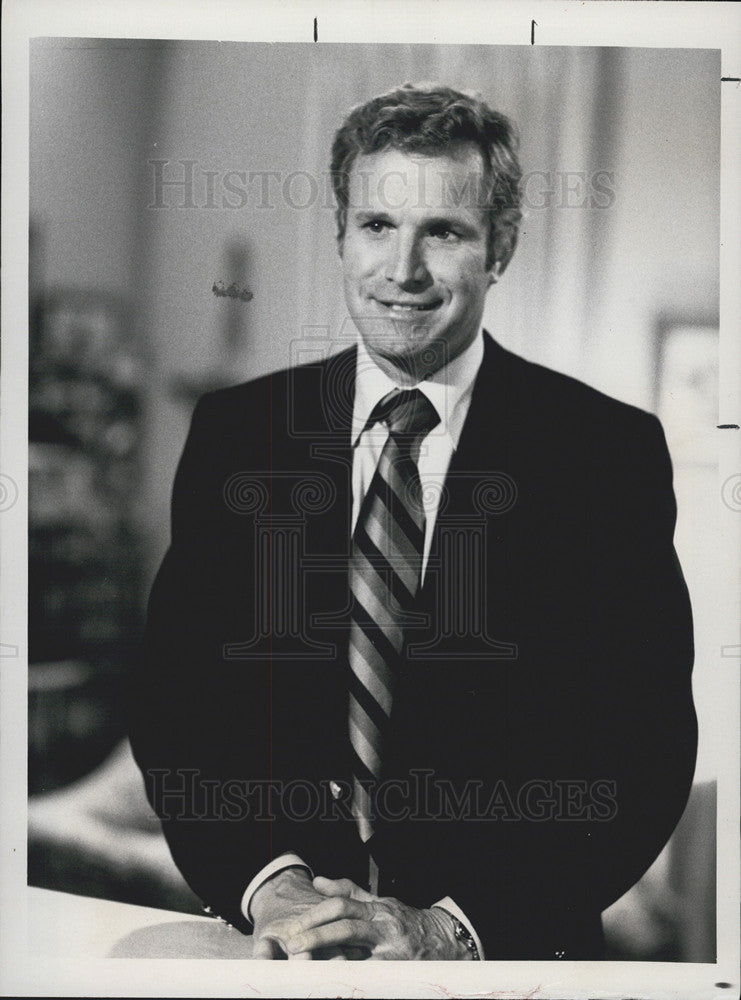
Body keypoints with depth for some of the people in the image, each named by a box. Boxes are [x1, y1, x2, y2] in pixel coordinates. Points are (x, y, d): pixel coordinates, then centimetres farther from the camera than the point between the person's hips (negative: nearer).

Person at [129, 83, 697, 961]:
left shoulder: (610, 451, -3)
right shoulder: (235, 429, 5)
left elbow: (645, 749, -7)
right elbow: (173, 697, 3)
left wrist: (455, 923, -18)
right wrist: (268, 882, -14)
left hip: (501, 940, -2)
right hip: (263, 921, 2)